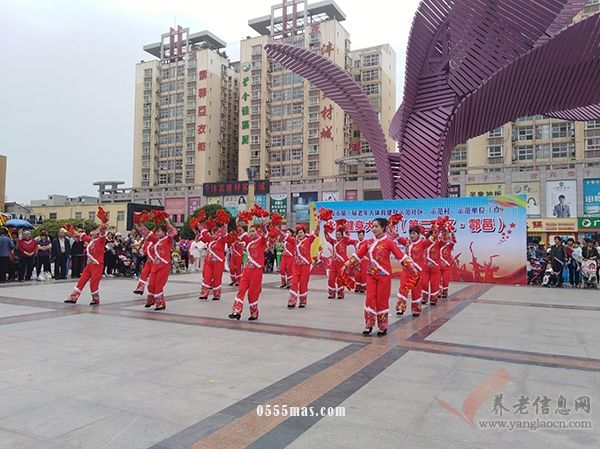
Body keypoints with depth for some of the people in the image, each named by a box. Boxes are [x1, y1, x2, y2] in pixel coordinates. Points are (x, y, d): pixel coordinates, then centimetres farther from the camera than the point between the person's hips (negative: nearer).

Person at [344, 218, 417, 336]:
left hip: (384, 275, -4)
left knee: (382, 301, 3)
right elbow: (358, 254, 10)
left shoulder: (388, 242, -8)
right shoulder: (369, 242, 7)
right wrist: (347, 265, 9)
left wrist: (411, 268, -14)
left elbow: (400, 255, -10)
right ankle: (369, 325, 11)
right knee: (370, 299, 1)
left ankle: (383, 327, 16)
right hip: (371, 274, 4)